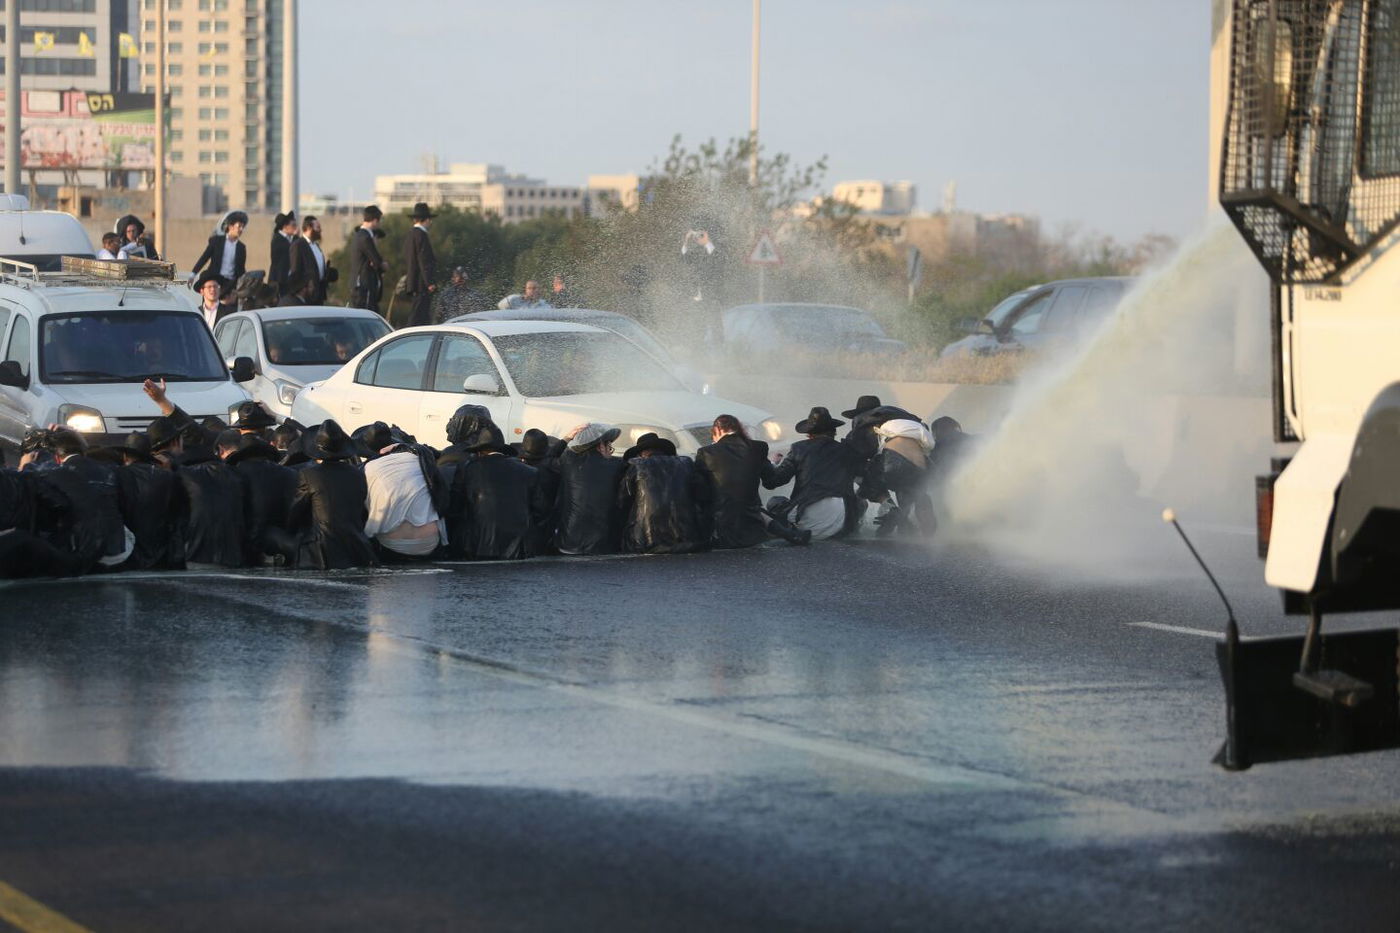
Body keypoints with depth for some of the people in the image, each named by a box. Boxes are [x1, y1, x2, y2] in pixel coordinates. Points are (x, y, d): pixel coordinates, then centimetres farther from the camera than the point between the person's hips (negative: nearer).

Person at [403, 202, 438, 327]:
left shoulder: (410, 235, 18)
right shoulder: (421, 235, -12)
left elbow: (406, 262, 23)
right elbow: (425, 260, -19)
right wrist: (430, 282, -21)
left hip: (414, 284, 10)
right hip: (422, 284, -10)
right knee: (419, 317, -12)